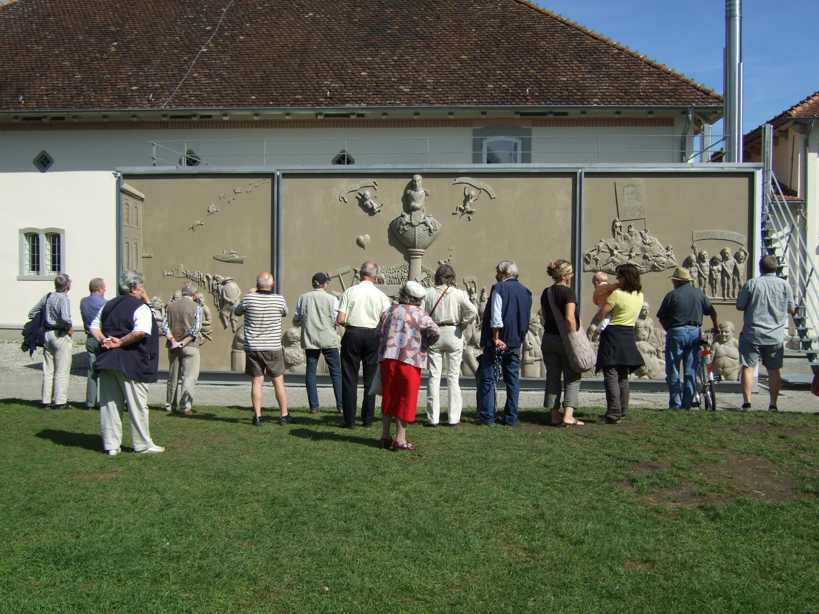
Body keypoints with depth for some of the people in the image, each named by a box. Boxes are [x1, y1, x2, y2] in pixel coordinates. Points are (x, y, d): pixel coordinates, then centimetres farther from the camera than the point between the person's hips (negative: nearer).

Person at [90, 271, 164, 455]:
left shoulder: (108, 305, 14)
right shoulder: (141, 307, -10)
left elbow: (94, 327, 16)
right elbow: (141, 332, -25)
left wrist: (103, 340, 2)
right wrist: (121, 342, -15)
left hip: (107, 361, 7)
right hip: (131, 363, -7)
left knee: (109, 403, 11)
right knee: (137, 405, 3)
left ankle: (111, 444, 14)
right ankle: (143, 444, 12)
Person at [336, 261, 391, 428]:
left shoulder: (349, 292, -5)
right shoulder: (380, 295, -1)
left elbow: (340, 320, -9)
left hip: (352, 335, -1)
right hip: (373, 336, 1)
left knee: (349, 378, 6)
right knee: (370, 378, 12)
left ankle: (349, 420, 6)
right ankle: (367, 419, 14)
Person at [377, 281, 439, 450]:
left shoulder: (390, 311, 11)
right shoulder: (420, 314, -3)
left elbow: (379, 334, 11)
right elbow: (434, 333, -14)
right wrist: (425, 343, 3)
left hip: (387, 359, 5)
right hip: (409, 361, -5)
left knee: (388, 398, 15)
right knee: (405, 400, 3)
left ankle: (385, 436, 20)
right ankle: (400, 440, 4)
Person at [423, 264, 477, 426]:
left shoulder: (428, 293, -3)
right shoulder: (459, 294, -5)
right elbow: (472, 311, -15)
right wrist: (462, 324, -1)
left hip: (434, 334, 1)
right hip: (454, 334, 0)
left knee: (434, 376, 5)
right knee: (453, 376, 7)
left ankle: (433, 417, 6)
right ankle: (453, 418, 8)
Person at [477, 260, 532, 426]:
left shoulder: (499, 288, -9)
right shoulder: (525, 291, 11)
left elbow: (496, 317, -16)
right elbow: (526, 319, 14)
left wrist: (496, 339, -12)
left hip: (498, 341, -6)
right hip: (515, 341, 6)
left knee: (487, 378, 1)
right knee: (513, 379, 9)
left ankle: (487, 416, -1)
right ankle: (511, 418, 10)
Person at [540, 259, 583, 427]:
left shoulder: (546, 293, 8)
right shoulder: (568, 292, -13)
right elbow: (570, 319, -21)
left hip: (548, 339, 6)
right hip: (565, 339, -6)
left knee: (552, 377, 10)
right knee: (572, 378, 4)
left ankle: (555, 414, 12)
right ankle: (568, 415, -4)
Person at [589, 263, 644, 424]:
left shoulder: (617, 294, -15)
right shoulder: (639, 296, 6)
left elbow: (600, 315, -13)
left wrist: (592, 324, 9)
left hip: (613, 335, -7)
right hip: (629, 336, 7)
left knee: (611, 375, -5)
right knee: (623, 375, 17)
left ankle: (614, 413, -10)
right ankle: (622, 411, 22)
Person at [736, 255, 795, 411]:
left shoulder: (751, 283, -6)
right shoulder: (784, 284, -1)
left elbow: (740, 306, -2)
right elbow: (791, 309, 5)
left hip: (752, 335, -2)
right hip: (776, 336, 2)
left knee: (748, 367, 3)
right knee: (774, 370, 10)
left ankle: (746, 402, -3)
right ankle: (773, 404, 12)